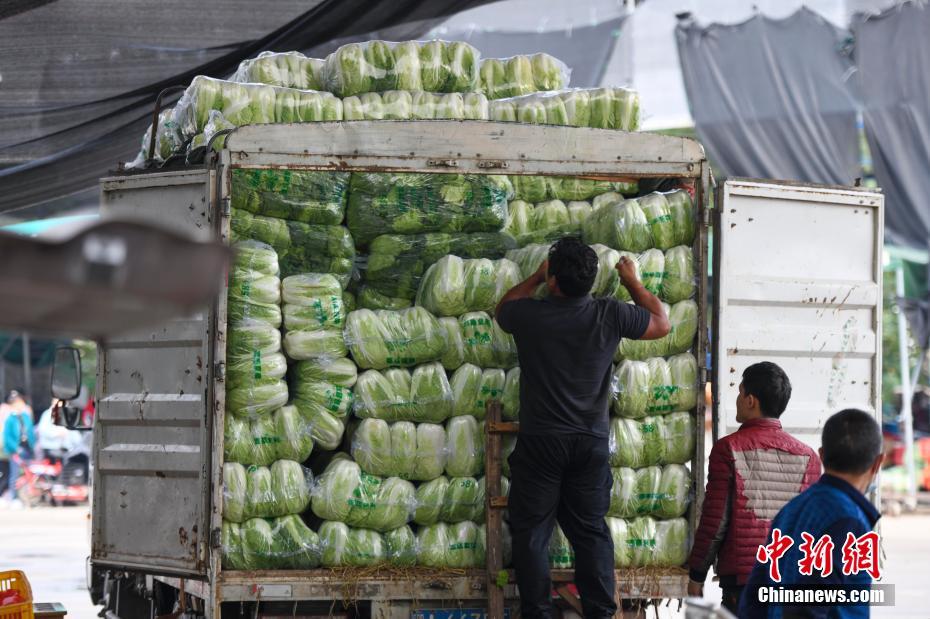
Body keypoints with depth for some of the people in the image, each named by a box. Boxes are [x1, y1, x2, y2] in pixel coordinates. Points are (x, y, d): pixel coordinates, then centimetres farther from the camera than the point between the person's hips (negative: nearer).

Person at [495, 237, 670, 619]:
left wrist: (537, 278, 27)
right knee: (591, 531, 8)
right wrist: (632, 282, 24)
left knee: (531, 533, 5)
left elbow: (503, 309, 17)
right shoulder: (610, 316, -7)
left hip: (539, 443, -2)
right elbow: (661, 324, 13)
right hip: (590, 444, 2)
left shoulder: (529, 315, -9)